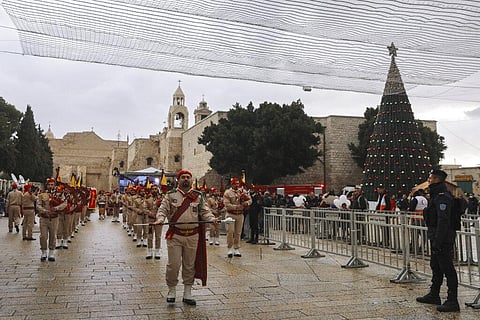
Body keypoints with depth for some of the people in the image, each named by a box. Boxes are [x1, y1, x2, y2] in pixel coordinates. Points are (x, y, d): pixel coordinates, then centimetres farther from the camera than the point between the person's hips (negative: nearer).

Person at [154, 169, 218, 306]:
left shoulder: (198, 196, 8)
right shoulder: (170, 195, 5)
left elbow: (205, 211, 4)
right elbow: (163, 210, 0)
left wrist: (212, 219, -15)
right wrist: (160, 220, -20)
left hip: (192, 236, 2)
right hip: (175, 235, -1)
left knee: (190, 266, 9)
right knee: (173, 265, -2)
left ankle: (187, 293, 21)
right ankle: (172, 290, 20)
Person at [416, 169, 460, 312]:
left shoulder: (443, 196, -19)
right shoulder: (437, 195, 15)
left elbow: (443, 220, -25)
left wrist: (437, 241, -25)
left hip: (444, 239, -11)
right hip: (436, 238, 11)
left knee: (447, 268, -4)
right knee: (436, 267, 18)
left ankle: (452, 302, 3)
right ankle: (434, 295, 31)